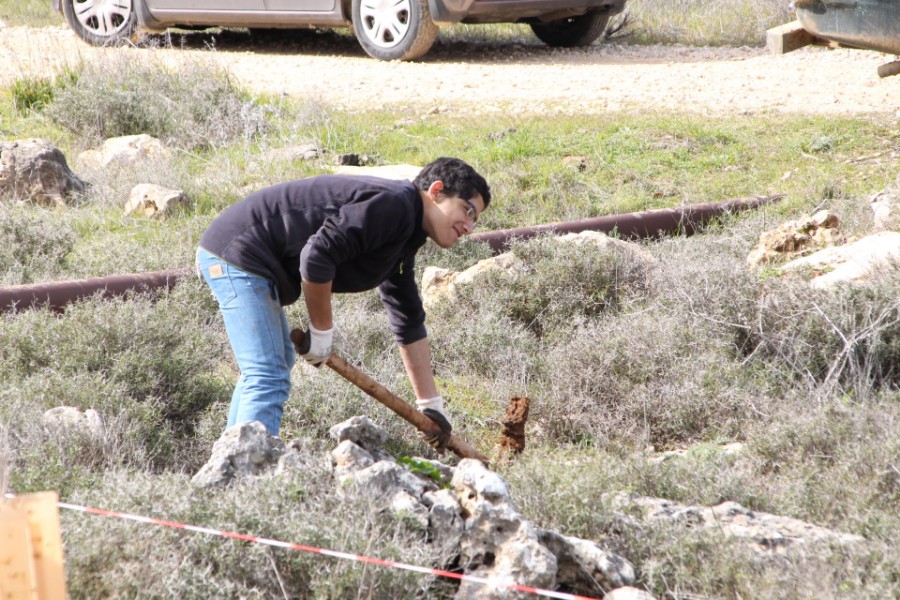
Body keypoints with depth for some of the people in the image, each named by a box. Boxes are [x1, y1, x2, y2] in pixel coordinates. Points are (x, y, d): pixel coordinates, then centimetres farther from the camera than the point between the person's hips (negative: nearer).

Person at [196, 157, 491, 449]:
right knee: (267, 378, -17)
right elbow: (317, 255, -28)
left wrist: (431, 405, 23)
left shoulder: (405, 237, 15)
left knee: (280, 361, 26)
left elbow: (409, 325, 22)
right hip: (240, 255, -11)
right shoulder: (392, 205, -18)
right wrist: (322, 332, -15)